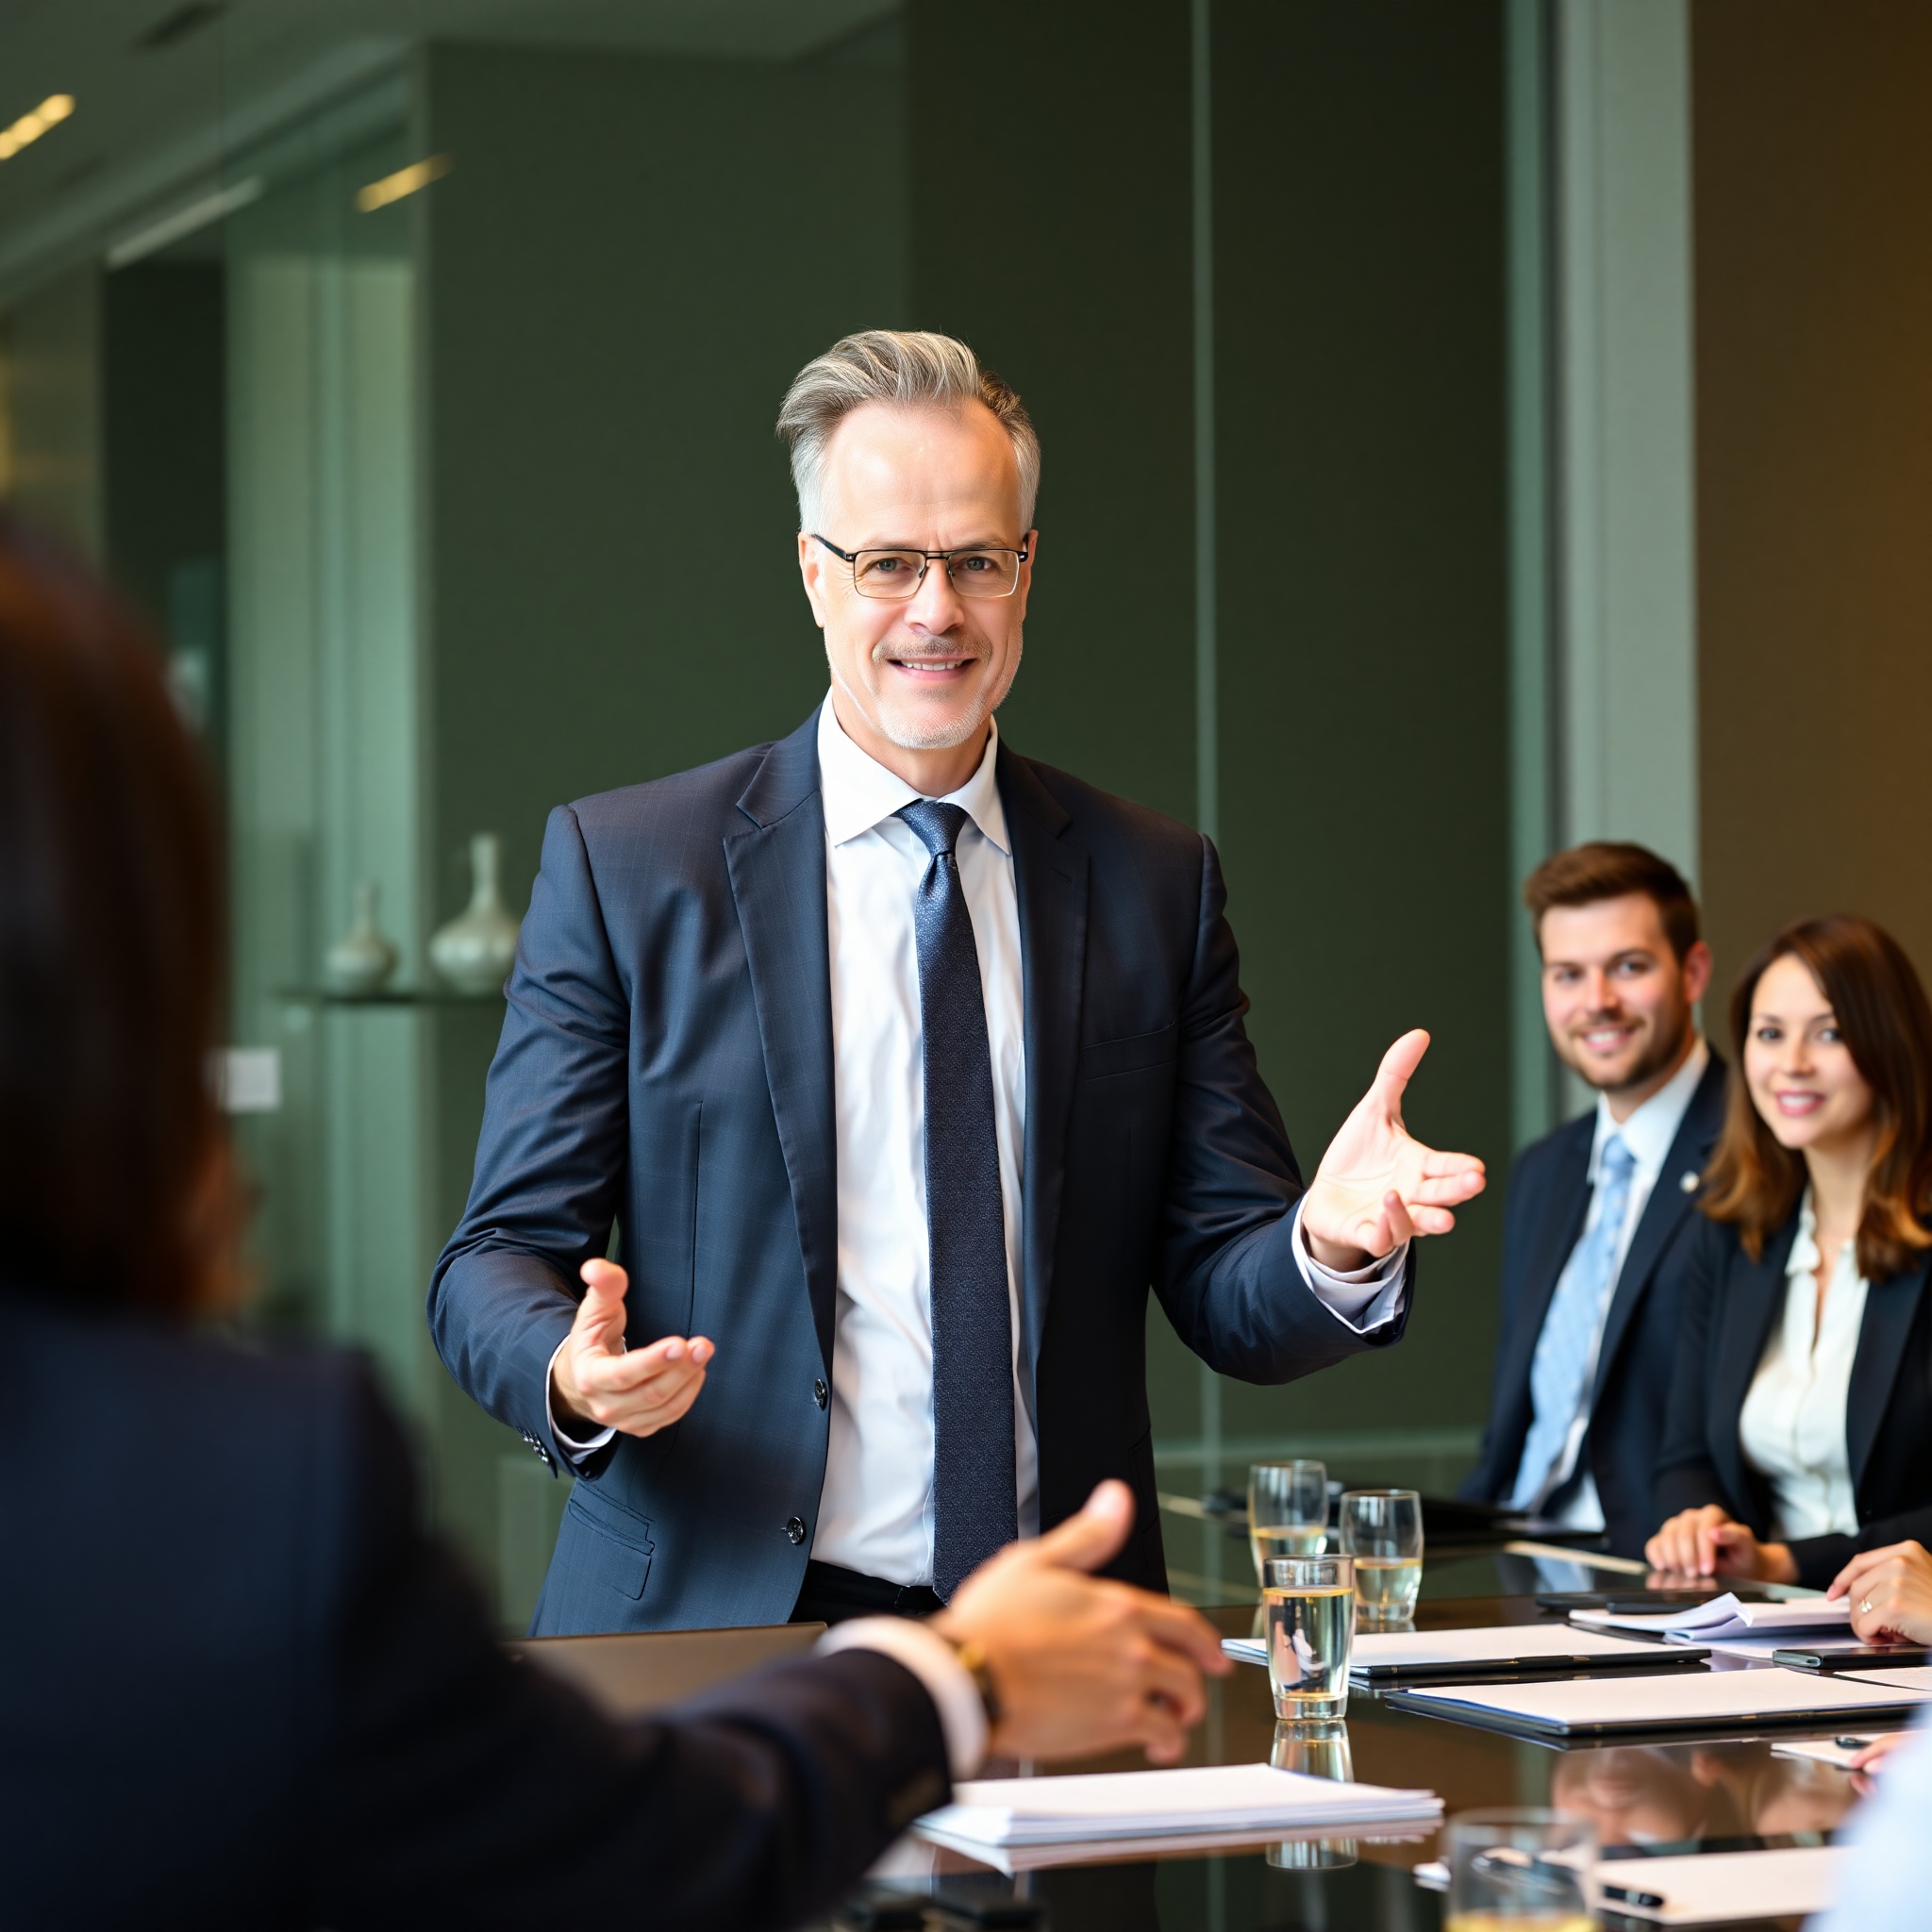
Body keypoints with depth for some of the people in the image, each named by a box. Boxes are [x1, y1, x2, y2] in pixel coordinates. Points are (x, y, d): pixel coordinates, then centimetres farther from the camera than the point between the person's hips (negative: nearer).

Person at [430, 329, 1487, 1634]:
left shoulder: (1157, 882, 10)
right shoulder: (623, 866, 3)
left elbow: (1227, 1302, 9)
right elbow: (500, 1258, 3)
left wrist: (1329, 1243, -13)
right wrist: (574, 1373, -20)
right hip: (720, 1627, -6)